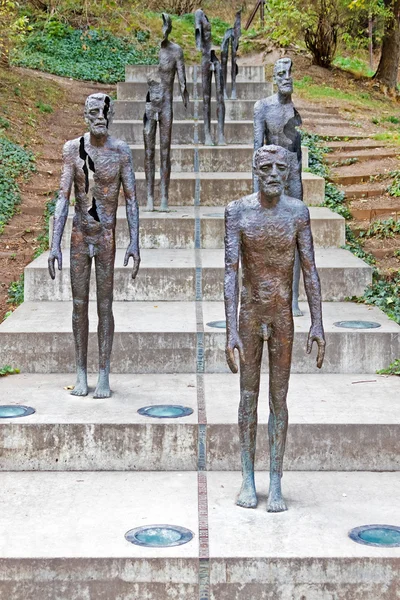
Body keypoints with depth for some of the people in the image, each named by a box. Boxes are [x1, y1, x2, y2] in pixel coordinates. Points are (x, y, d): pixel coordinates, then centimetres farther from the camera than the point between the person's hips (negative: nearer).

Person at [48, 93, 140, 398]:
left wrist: (134, 242, -12)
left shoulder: (121, 150, -4)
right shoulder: (73, 148, -2)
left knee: (105, 306, 2)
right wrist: (55, 245, -10)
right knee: (79, 304, 7)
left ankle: (104, 376, 9)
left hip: (107, 237, -1)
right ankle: (81, 374, 17)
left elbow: (131, 198, -3)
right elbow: (63, 198, -4)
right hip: (80, 236, 1)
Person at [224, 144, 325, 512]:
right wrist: (231, 330, -19)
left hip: (283, 315, 0)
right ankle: (248, 480, 18)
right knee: (249, 396, 7)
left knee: (279, 399, 3)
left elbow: (310, 270, -3)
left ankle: (276, 484, 10)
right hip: (250, 314, 0)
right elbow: (231, 271, -13)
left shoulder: (298, 212, -5)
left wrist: (317, 324, -7)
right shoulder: (238, 211, -8)